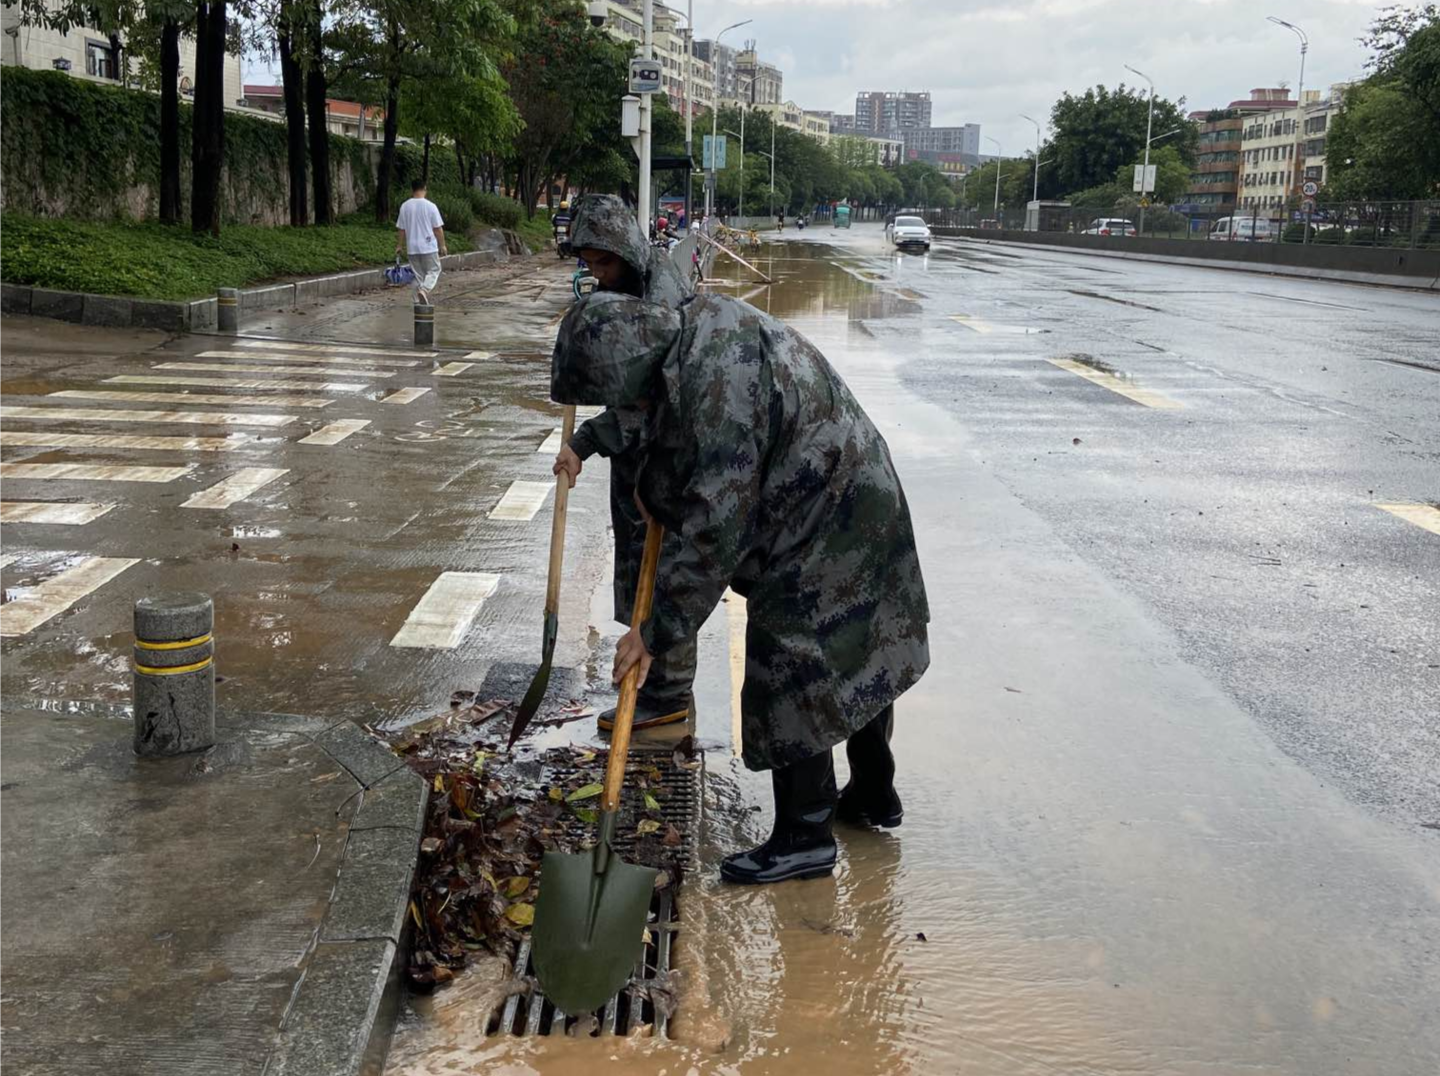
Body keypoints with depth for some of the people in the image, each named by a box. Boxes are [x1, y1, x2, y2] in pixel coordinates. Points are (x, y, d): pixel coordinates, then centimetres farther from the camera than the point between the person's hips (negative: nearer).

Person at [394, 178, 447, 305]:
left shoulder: (405, 206, 0)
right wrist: (442, 246, 2)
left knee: (417, 274, 12)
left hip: (412, 248, 3)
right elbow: (438, 229, -6)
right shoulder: (430, 206, -9)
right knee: (433, 271, 6)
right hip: (429, 247, -3)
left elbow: (401, 229, 5)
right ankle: (424, 290, -18)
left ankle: (419, 300, 13)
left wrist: (399, 246, 14)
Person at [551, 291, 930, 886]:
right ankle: (874, 794, 37)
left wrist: (657, 631, -23)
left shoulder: (715, 391, -31)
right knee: (857, 655, 20)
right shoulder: (700, 320, -2)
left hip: (824, 522, -10)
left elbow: (715, 530, -29)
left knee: (794, 671, -2)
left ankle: (804, 835, 10)